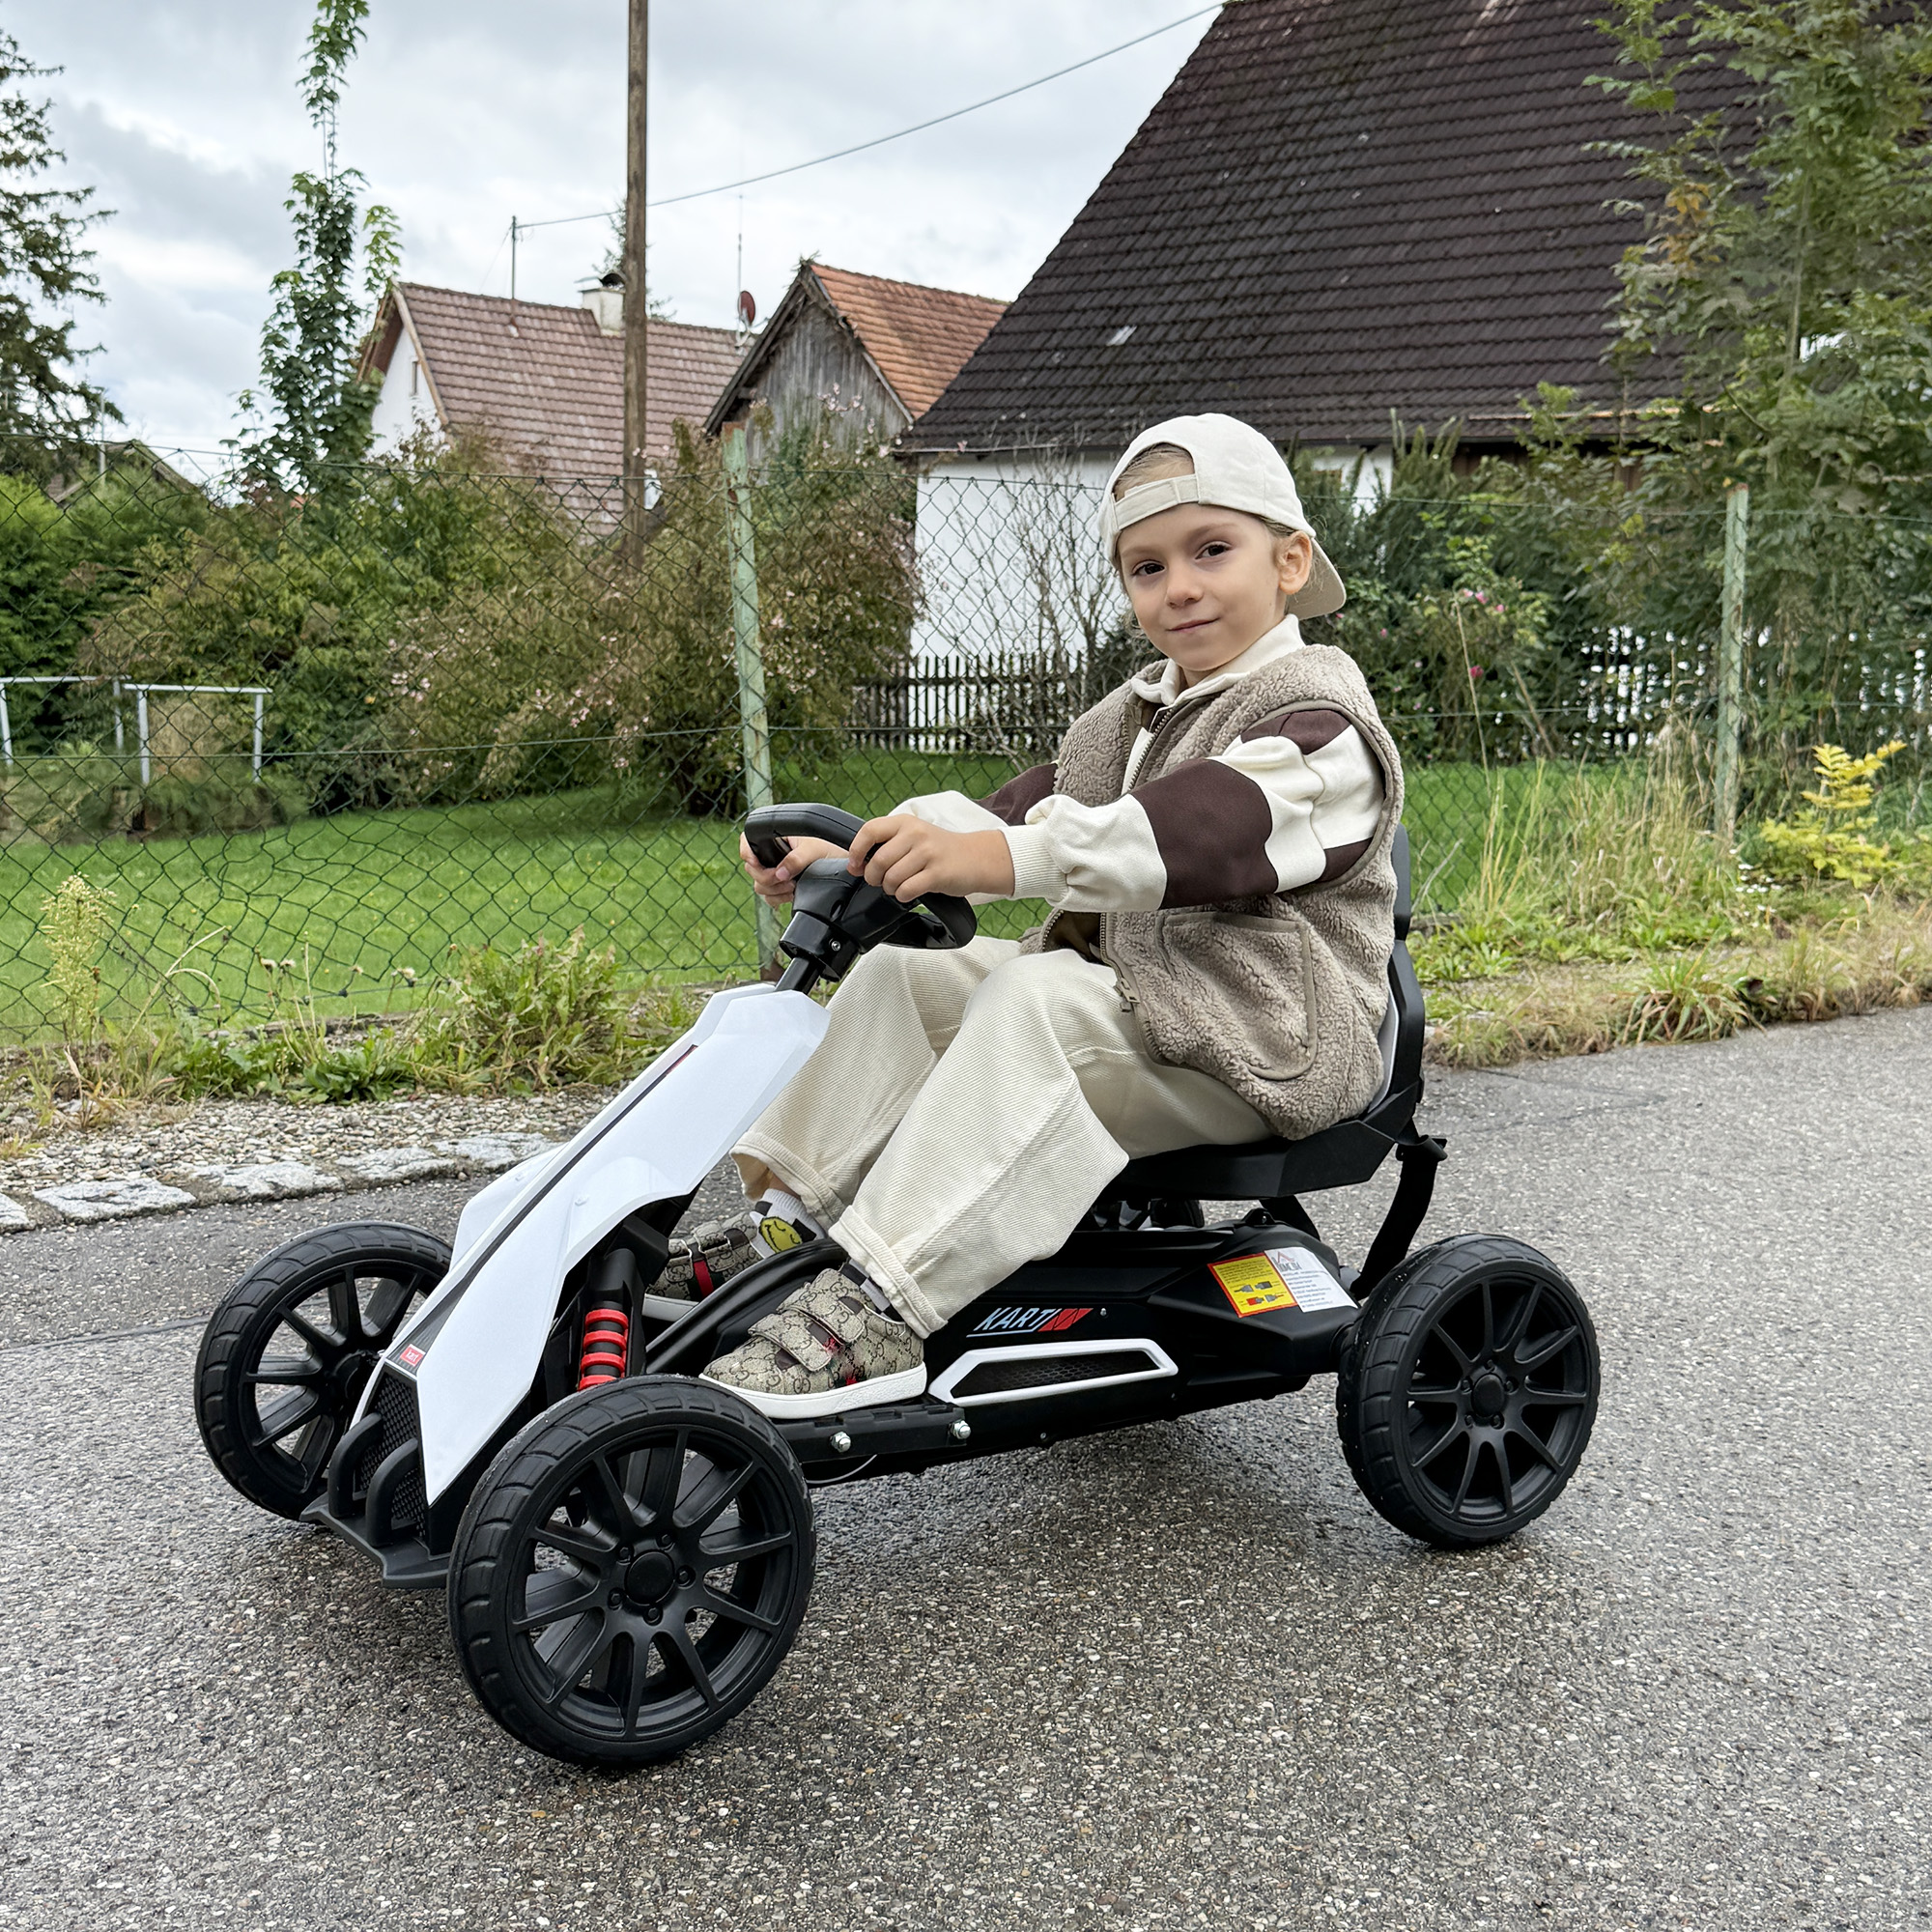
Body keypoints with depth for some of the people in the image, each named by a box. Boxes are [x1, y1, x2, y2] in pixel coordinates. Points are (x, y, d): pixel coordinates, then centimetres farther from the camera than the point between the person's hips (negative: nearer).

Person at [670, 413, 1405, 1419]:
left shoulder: (1317, 717, -13)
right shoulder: (1129, 717, 18)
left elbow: (1196, 831, -32)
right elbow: (1027, 808, 13)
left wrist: (1003, 856, -45)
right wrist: (853, 856, -3)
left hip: (1252, 1043, -9)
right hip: (1120, 992, 9)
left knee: (1036, 997, -33)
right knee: (903, 972, 0)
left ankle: (882, 1304, -37)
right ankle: (790, 1220, 1)